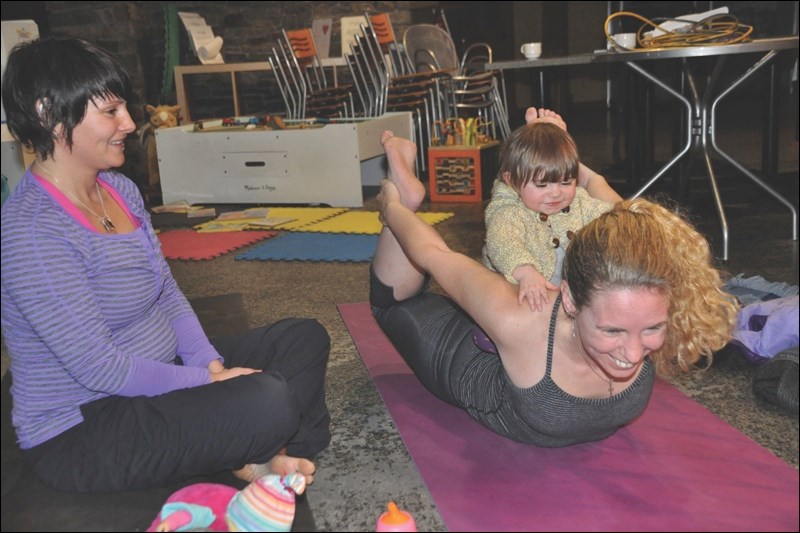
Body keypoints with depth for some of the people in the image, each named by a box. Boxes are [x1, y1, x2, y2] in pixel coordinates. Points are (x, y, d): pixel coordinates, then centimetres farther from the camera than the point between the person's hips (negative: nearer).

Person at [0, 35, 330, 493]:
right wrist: (205, 381, -16)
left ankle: (261, 457, -6)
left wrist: (211, 363, -6)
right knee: (268, 401, -30)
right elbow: (99, 367, -25)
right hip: (82, 430, -9)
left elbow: (168, 293, 8)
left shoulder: (120, 189, 3)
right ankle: (252, 460, 1)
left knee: (305, 338, 7)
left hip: (158, 375, 10)